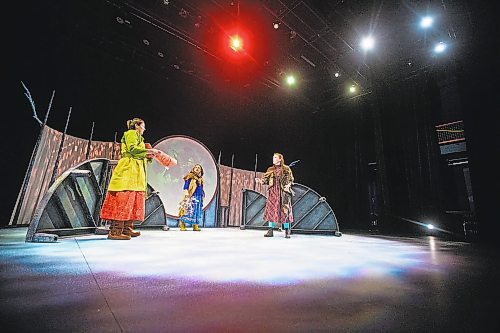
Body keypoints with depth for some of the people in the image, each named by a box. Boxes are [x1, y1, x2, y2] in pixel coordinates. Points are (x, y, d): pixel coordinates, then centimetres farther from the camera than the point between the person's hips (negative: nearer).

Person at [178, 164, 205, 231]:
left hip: (199, 197, 6)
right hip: (191, 197, -6)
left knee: (197, 211, 5)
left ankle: (196, 226, 9)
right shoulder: (190, 176, 2)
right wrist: (186, 192, -19)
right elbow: (185, 186, -6)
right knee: (188, 210, -10)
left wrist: (203, 195, 17)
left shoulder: (200, 179, 20)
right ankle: (182, 226, -6)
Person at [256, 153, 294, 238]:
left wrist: (288, 185, -16)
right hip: (273, 192, 3)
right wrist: (260, 180, -11)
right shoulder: (270, 169, 12)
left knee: (284, 211, -3)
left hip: (283, 192, -3)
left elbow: (290, 180, 2)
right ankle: (270, 231, 9)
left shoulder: (286, 169, 3)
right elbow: (266, 180, 8)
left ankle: (287, 232, 10)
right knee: (271, 210, 1)